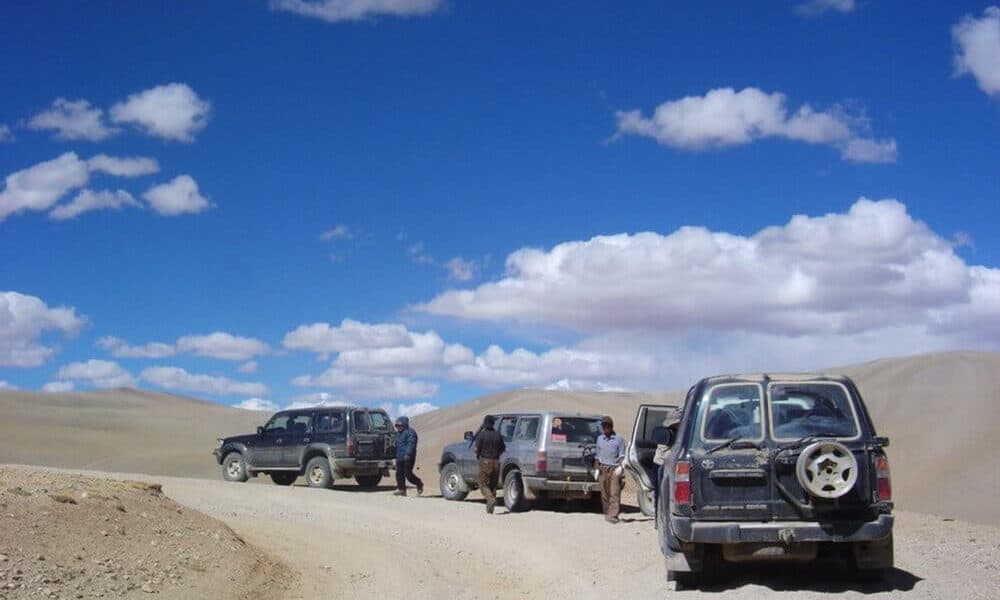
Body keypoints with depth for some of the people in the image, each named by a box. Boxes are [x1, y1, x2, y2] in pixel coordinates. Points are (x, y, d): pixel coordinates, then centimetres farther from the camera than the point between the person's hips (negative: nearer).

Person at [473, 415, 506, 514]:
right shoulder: (497, 435, 5)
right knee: (493, 485, 13)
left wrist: (478, 456, 7)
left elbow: (477, 448, -12)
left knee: (483, 484, 1)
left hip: (485, 461, -4)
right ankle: (490, 507, 14)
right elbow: (503, 448, 10)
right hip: (496, 462, 4)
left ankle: (491, 499, -24)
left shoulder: (482, 434, -8)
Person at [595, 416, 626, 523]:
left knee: (614, 493, -12)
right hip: (603, 469, 4)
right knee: (604, 494, 5)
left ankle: (613, 515, -17)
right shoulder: (600, 439, 14)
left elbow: (622, 455, 0)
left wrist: (620, 467, -13)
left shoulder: (619, 439, 1)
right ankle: (607, 514, 14)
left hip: (614, 469, -4)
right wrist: (597, 469, 15)